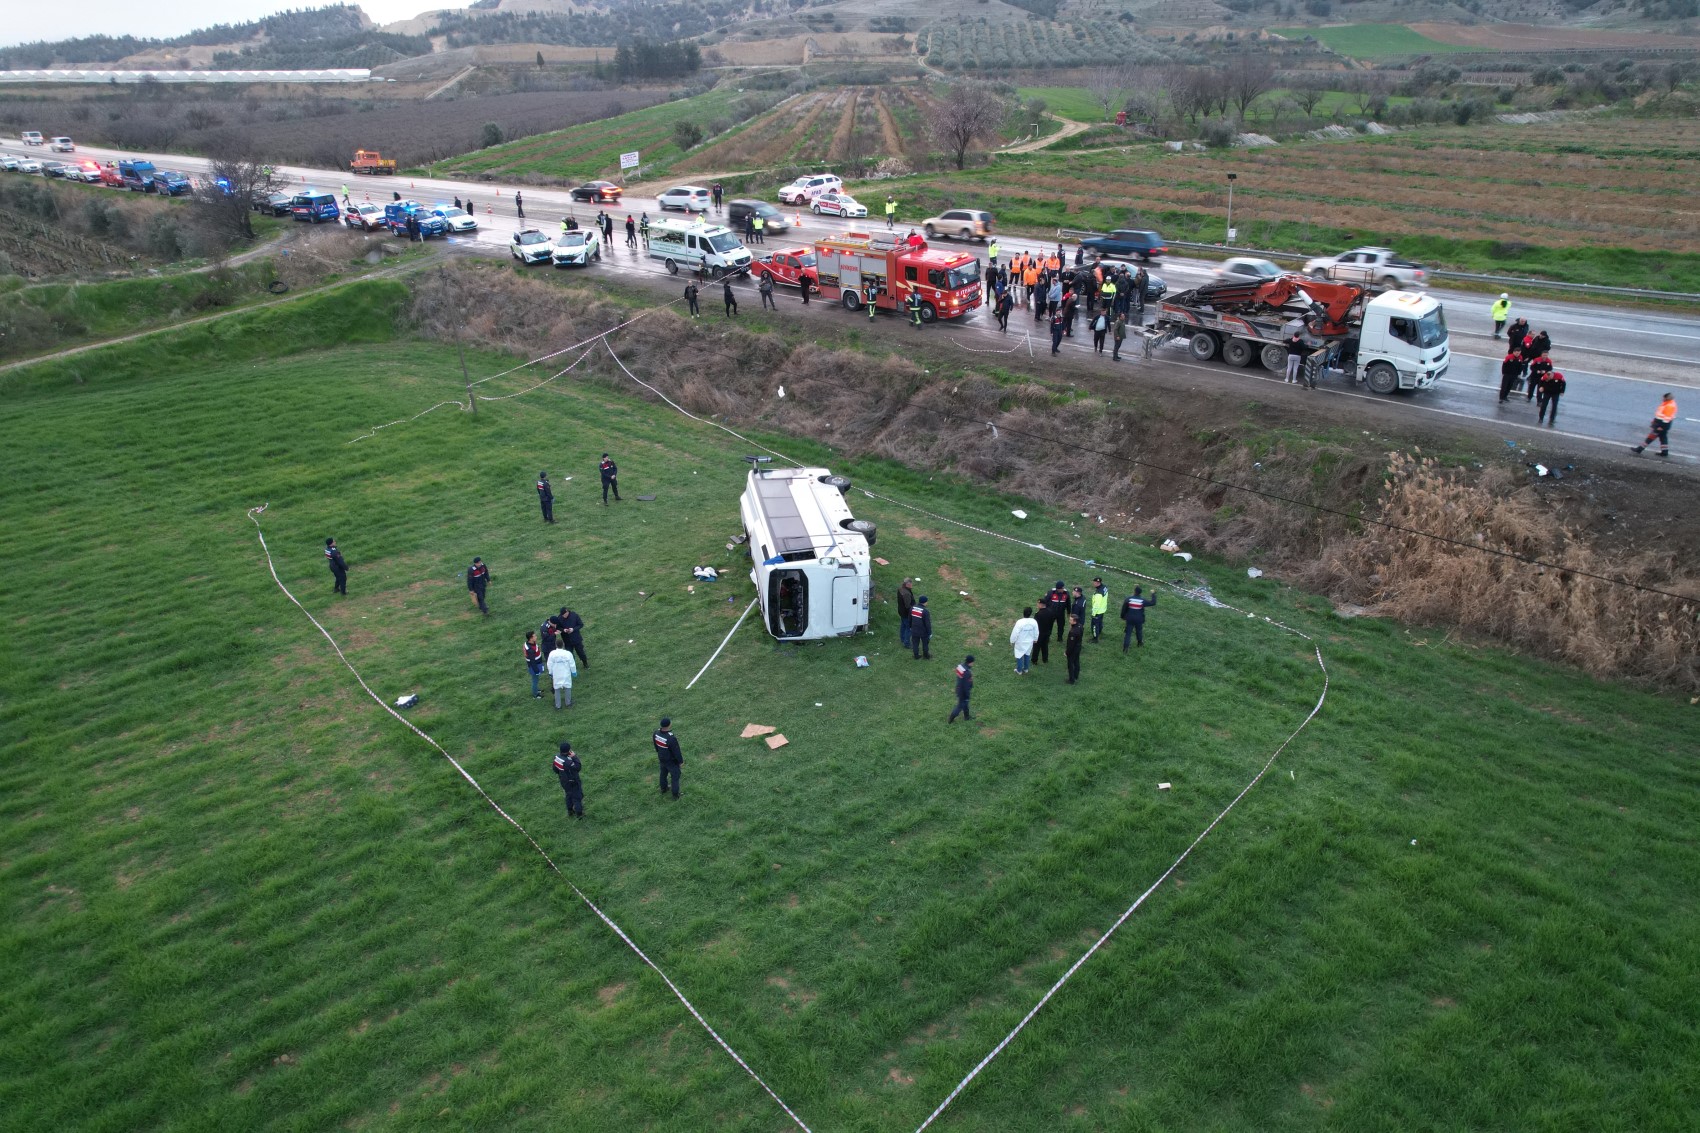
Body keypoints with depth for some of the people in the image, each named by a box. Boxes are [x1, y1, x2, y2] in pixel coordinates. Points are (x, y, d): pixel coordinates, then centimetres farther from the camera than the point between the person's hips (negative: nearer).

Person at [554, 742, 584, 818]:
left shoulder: (557, 758, -12)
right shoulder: (567, 761, -37)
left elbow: (555, 769, 3)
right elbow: (578, 768, -35)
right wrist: (574, 757, -35)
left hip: (564, 781, 8)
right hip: (572, 782, -8)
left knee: (569, 795, 28)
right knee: (577, 797, 13)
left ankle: (570, 811, 44)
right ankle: (579, 814, 27)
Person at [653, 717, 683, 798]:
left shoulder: (656, 733, -20)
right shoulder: (671, 738, -41)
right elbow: (676, 752, -27)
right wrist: (681, 762, -10)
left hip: (662, 758, 6)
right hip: (672, 761, -6)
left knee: (663, 773, 30)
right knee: (675, 776, 17)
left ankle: (663, 789, 53)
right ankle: (675, 794, 35)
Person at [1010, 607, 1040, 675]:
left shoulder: (1020, 622, -30)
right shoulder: (1034, 622, -17)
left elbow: (1015, 633, -22)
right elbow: (1036, 632, -3)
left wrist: (1012, 641, -6)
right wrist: (1035, 639, 17)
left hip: (1020, 643, -4)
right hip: (1029, 642, 4)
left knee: (1019, 656, 15)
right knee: (1027, 655, 23)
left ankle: (1019, 671, 29)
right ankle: (1025, 669, 40)